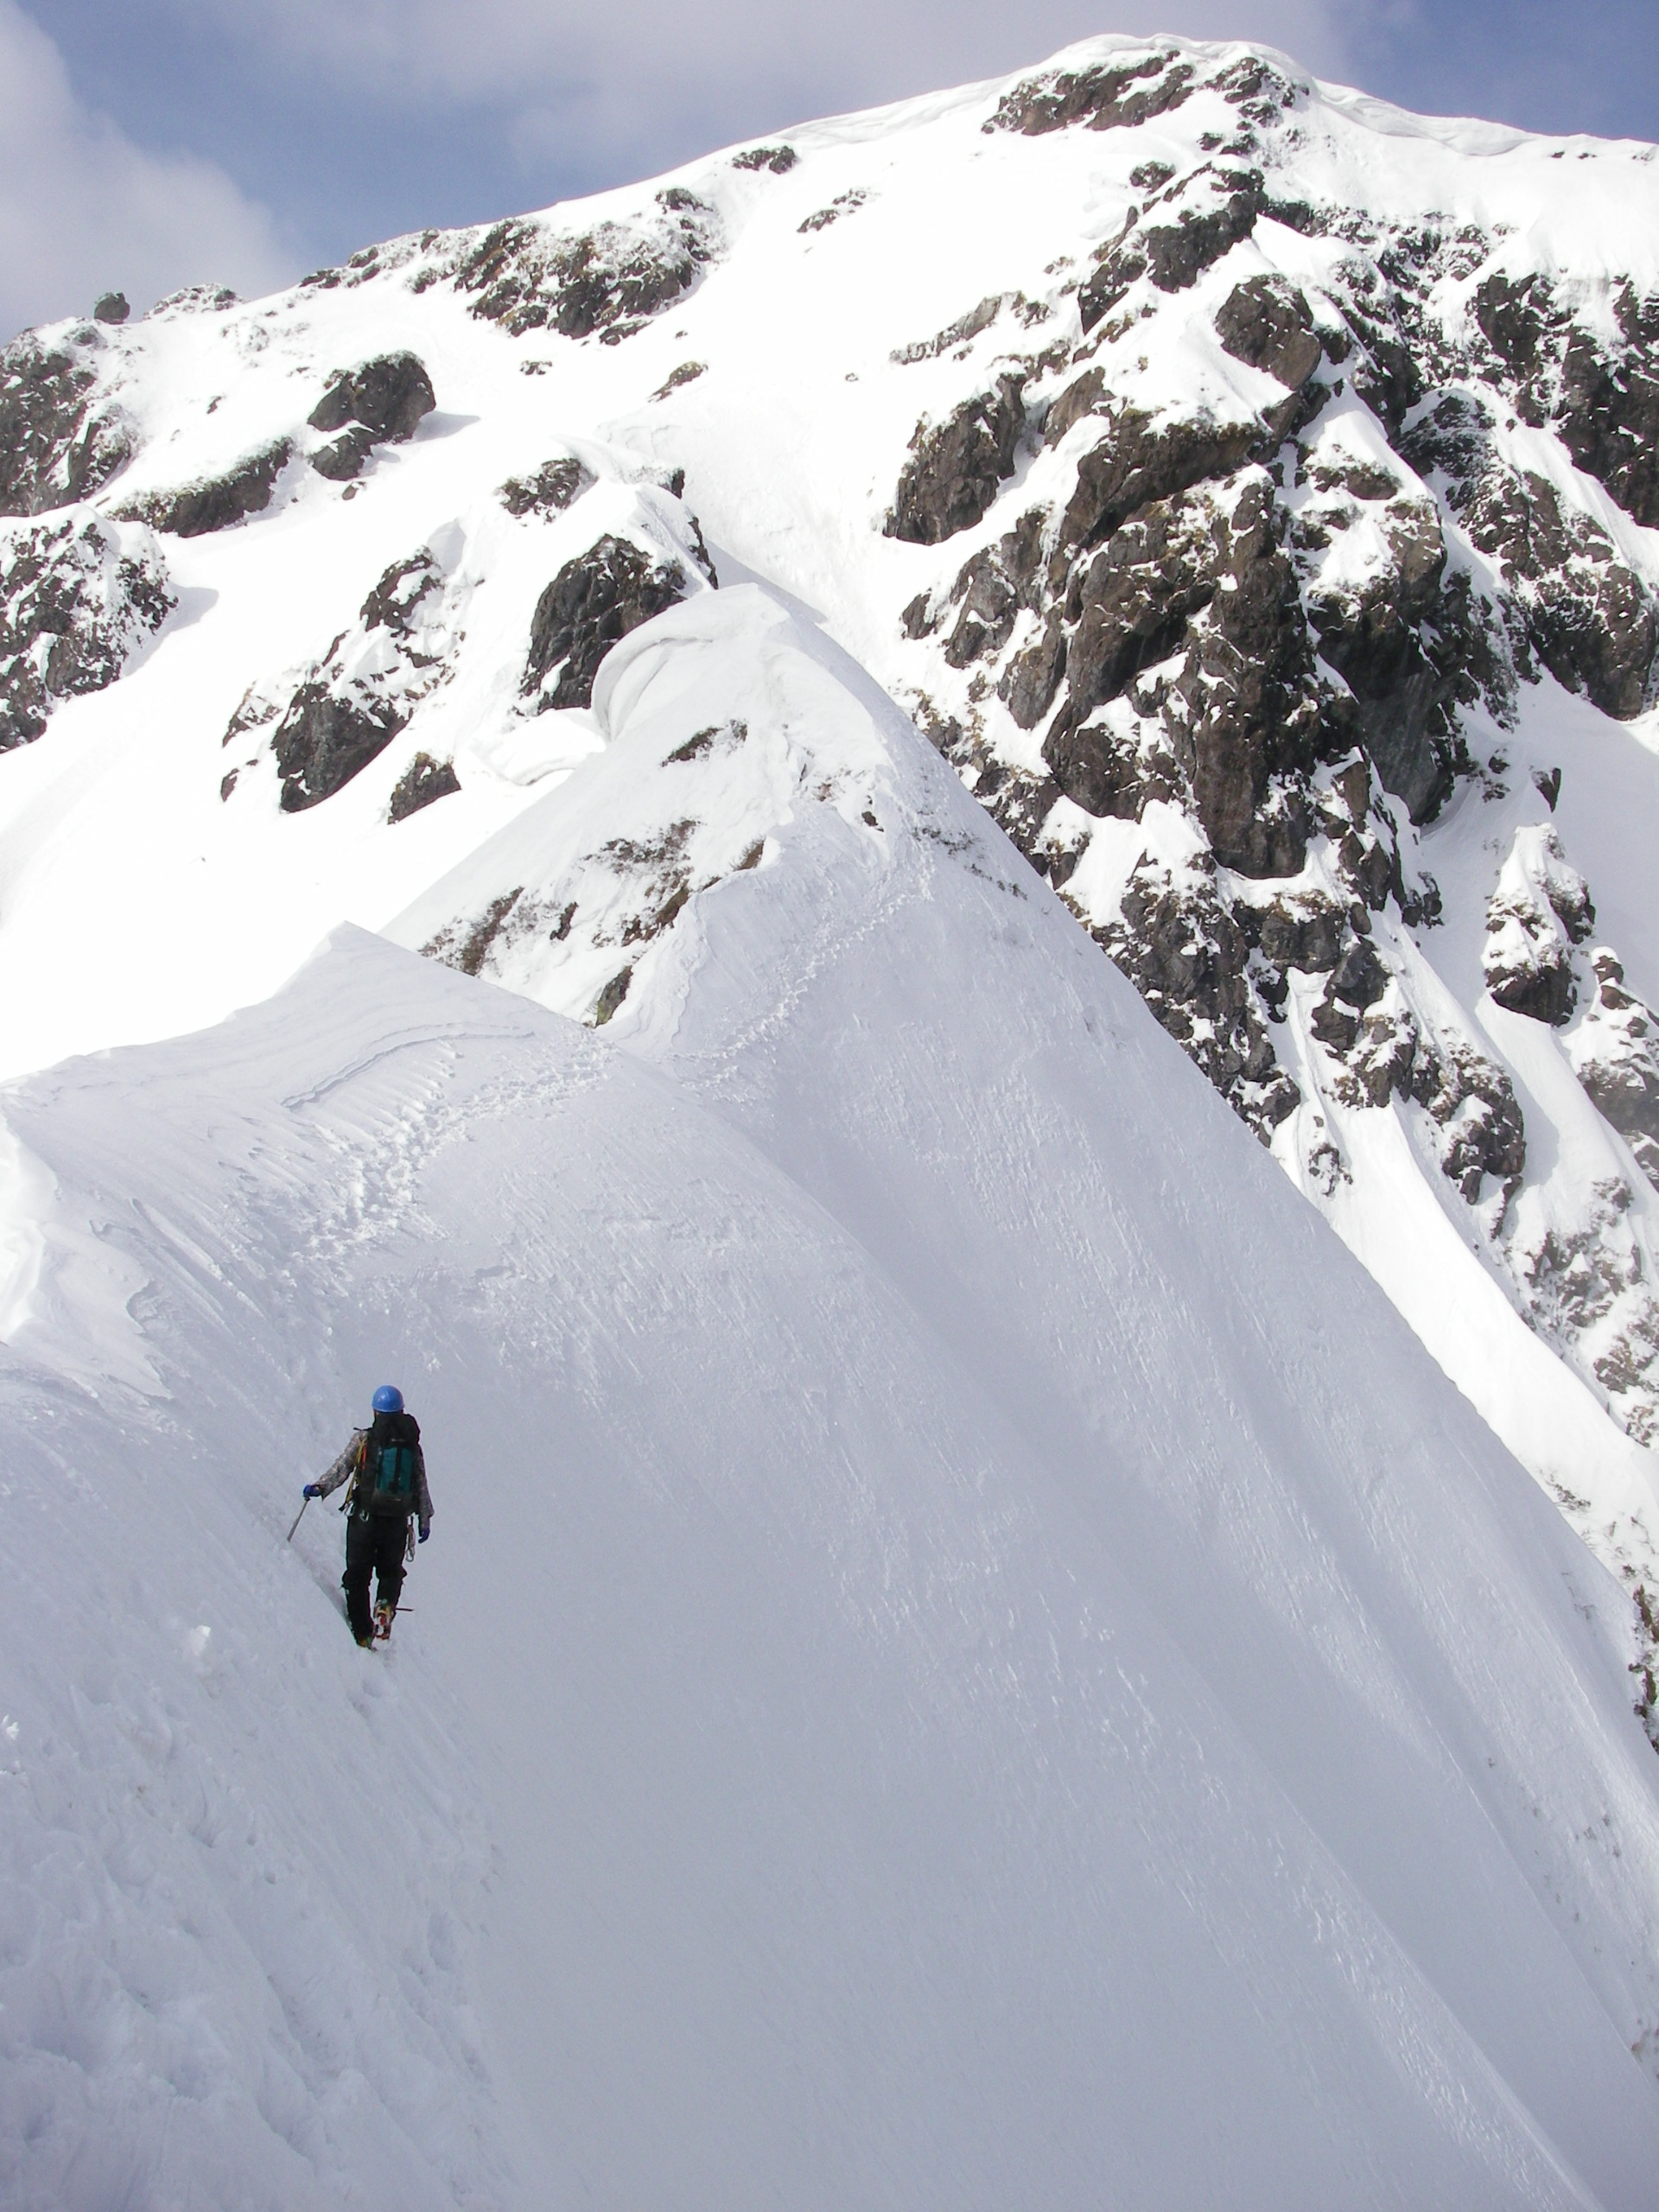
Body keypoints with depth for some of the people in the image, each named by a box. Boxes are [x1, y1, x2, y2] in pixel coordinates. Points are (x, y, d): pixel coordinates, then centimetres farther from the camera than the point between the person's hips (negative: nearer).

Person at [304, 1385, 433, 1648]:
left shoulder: (363, 1439, -2)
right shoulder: (412, 1444, 5)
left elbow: (341, 1468, -11)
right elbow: (422, 1487, 7)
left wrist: (320, 1487, -6)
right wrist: (425, 1520, 13)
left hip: (365, 1517, -2)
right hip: (398, 1523, 2)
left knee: (357, 1574, 8)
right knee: (390, 1572, 20)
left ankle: (362, 1632, 2)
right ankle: (385, 1606, -9)